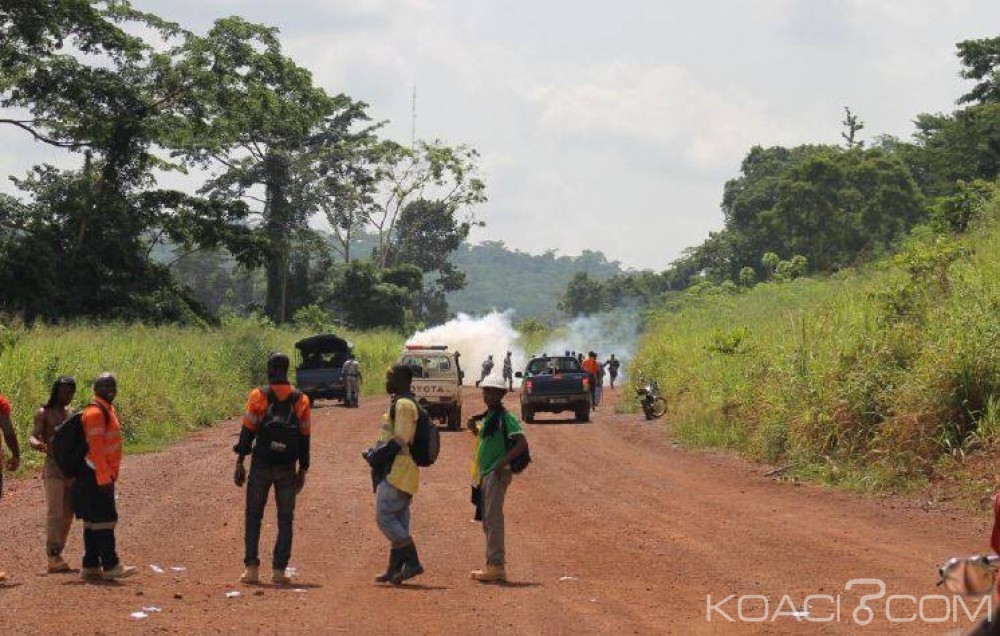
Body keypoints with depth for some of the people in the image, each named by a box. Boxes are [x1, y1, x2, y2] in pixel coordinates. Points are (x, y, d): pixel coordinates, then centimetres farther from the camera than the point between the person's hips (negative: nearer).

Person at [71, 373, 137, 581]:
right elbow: (96, 448, -21)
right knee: (104, 520, -8)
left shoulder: (108, 410, 16)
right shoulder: (95, 413, -16)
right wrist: (103, 478, -23)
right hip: (95, 476, -10)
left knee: (93, 521, 10)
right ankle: (110, 566, -7)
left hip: (103, 475, 10)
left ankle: (90, 566, 13)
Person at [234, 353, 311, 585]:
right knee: (285, 519, 8)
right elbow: (304, 438, 4)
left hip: (261, 465, -2)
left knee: (253, 516, 8)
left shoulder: (258, 396, -4)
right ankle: (279, 569, 2)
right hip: (287, 468, 2)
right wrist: (303, 470, 10)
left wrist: (240, 463, -2)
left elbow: (247, 431, -6)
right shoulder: (301, 400, 4)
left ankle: (252, 568, 1)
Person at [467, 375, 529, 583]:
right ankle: (494, 565, 16)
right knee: (487, 521, 11)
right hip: (484, 474, 10)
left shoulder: (506, 417, -11)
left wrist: (503, 462, -24)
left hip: (497, 474, -10)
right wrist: (474, 429, 10)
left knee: (493, 519, -12)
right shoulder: (486, 417, 16)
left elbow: (522, 443, -19)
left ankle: (495, 565, -12)